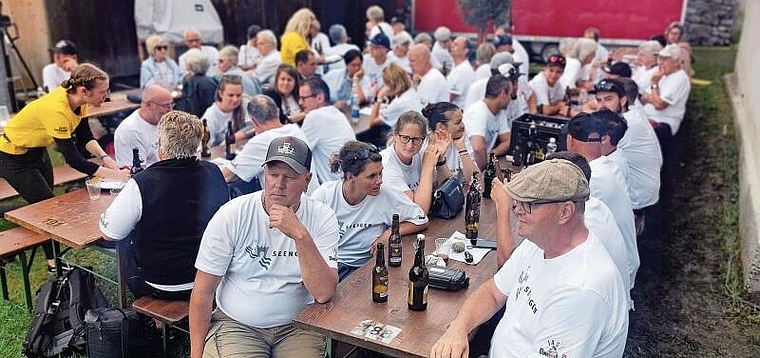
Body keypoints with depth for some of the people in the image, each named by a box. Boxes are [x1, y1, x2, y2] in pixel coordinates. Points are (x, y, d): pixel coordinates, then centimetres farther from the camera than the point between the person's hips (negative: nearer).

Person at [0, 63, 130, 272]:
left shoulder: (77, 100, -16)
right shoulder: (56, 110, -39)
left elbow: (85, 137, -5)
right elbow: (74, 160, -38)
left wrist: (106, 158, -22)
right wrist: (116, 175, -38)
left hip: (37, 149, 7)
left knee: (46, 202, 16)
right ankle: (53, 262, 15)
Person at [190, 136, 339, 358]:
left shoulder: (322, 218, -8)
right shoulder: (231, 216, -9)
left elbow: (324, 294, -19)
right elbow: (203, 292, -2)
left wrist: (301, 235, -28)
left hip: (297, 326, 2)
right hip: (235, 324, -1)